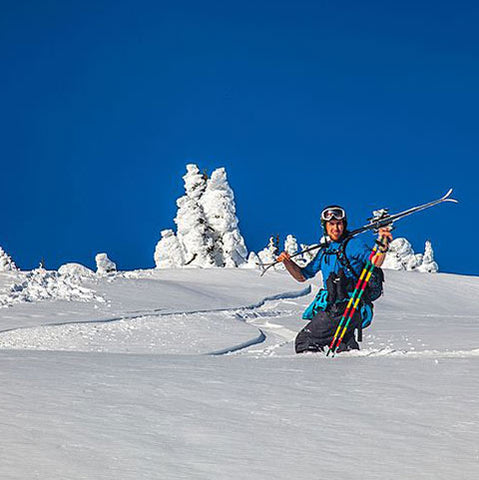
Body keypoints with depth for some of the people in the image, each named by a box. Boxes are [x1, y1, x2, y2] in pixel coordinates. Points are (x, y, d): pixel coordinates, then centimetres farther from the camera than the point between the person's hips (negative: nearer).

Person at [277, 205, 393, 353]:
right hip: (332, 308, 8)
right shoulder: (324, 251, 18)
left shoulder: (353, 244, -3)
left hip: (347, 308, -8)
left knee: (304, 342, -11)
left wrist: (383, 247, -39)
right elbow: (302, 276, 23)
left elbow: (375, 262, -19)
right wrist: (288, 262, 6)